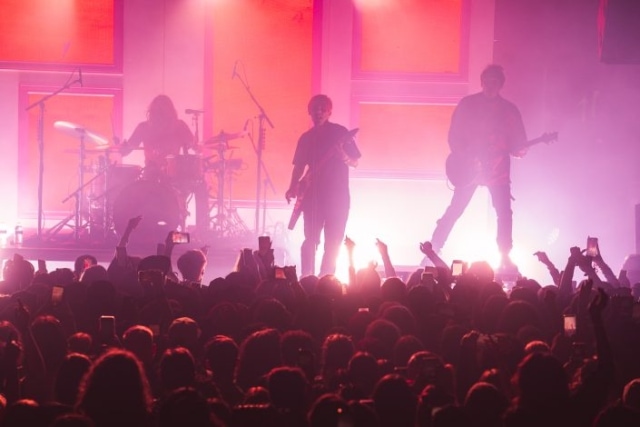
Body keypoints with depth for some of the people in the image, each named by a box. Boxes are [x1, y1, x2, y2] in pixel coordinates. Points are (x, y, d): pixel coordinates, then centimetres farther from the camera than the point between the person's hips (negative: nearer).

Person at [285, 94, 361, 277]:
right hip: (313, 194, 2)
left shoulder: (340, 133, 0)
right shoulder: (306, 138, 8)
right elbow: (299, 166, 10)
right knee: (311, 239, -3)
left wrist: (343, 157, -22)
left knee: (333, 241, 0)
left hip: (338, 195, -1)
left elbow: (355, 161, -1)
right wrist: (293, 188, -5)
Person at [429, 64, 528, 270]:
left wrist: (519, 150, -15)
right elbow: (454, 135, 0)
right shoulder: (468, 104, 1)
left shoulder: (509, 109, 6)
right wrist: (463, 159, -12)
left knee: (504, 213, -5)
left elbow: (519, 140, 7)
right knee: (455, 209, -2)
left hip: (498, 169, 2)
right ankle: (434, 248, 10)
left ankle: (506, 258, 4)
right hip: (469, 168, -2)